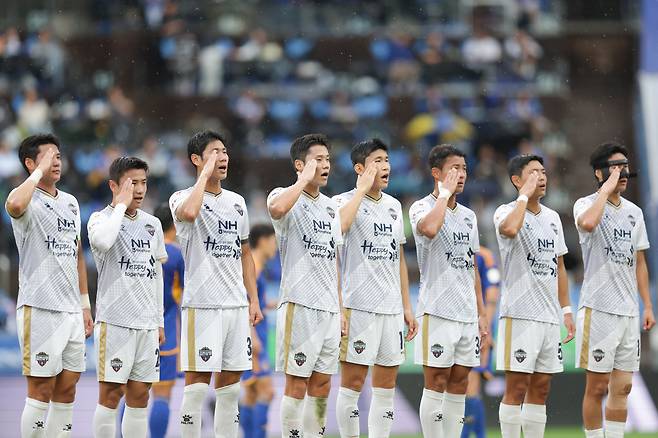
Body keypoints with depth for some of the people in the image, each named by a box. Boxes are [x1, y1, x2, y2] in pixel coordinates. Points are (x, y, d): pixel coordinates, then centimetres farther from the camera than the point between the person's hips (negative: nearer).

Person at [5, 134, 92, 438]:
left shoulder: (70, 202, 16)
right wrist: (39, 172, -22)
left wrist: (85, 305, 19)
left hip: (71, 310, 7)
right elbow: (15, 205, -35)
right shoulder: (29, 202, -7)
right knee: (41, 390, -6)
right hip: (39, 309, -7)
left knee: (66, 390, 8)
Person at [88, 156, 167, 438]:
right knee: (110, 393, -4)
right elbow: (101, 241, -31)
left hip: (147, 323, 6)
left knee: (139, 394, 7)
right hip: (114, 320, -6)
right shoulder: (101, 219, -5)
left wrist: (159, 321, 17)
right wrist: (122, 204, -18)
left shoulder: (152, 224, 13)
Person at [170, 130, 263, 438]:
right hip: (201, 305, -6)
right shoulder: (182, 198, -5)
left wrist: (253, 299, 13)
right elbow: (189, 212, -31)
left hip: (236, 305, 6)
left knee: (230, 385, 8)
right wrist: (206, 172, -18)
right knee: (197, 383, -5)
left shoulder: (237, 202, 15)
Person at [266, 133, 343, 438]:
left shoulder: (331, 207, 17)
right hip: (300, 306, -7)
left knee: (321, 385, 9)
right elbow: (276, 209, -33)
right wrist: (304, 180, -21)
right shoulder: (286, 196, -5)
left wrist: (340, 309, 16)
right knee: (297, 384, -5)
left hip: (329, 309, 7)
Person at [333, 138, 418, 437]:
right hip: (358, 305, -6)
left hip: (392, 307, 6)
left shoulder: (393, 205, 16)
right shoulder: (345, 201, -4)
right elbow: (339, 227, -29)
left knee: (386, 386, 7)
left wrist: (407, 306, 17)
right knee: (353, 382, -3)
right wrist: (362, 189, -20)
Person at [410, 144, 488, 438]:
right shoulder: (422, 207, -5)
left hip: (467, 312, 7)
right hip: (438, 310, -7)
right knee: (436, 383, -5)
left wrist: (481, 314, 16)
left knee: (459, 385, 7)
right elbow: (430, 228, -31)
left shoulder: (468, 216, 16)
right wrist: (444, 193, -17)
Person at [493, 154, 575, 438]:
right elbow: (509, 228, -32)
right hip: (519, 314, -7)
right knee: (516, 387, -6)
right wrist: (525, 194, -19)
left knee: (540, 388, 8)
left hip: (549, 316, 7)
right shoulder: (506, 212, -6)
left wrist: (566, 310, 15)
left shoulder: (552, 218, 15)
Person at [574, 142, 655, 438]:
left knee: (622, 387, 7)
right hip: (598, 308, -6)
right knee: (597, 386, -3)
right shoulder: (586, 204, -5)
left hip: (629, 311, 6)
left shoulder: (634, 212, 14)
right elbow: (588, 223, -31)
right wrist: (607, 186, -20)